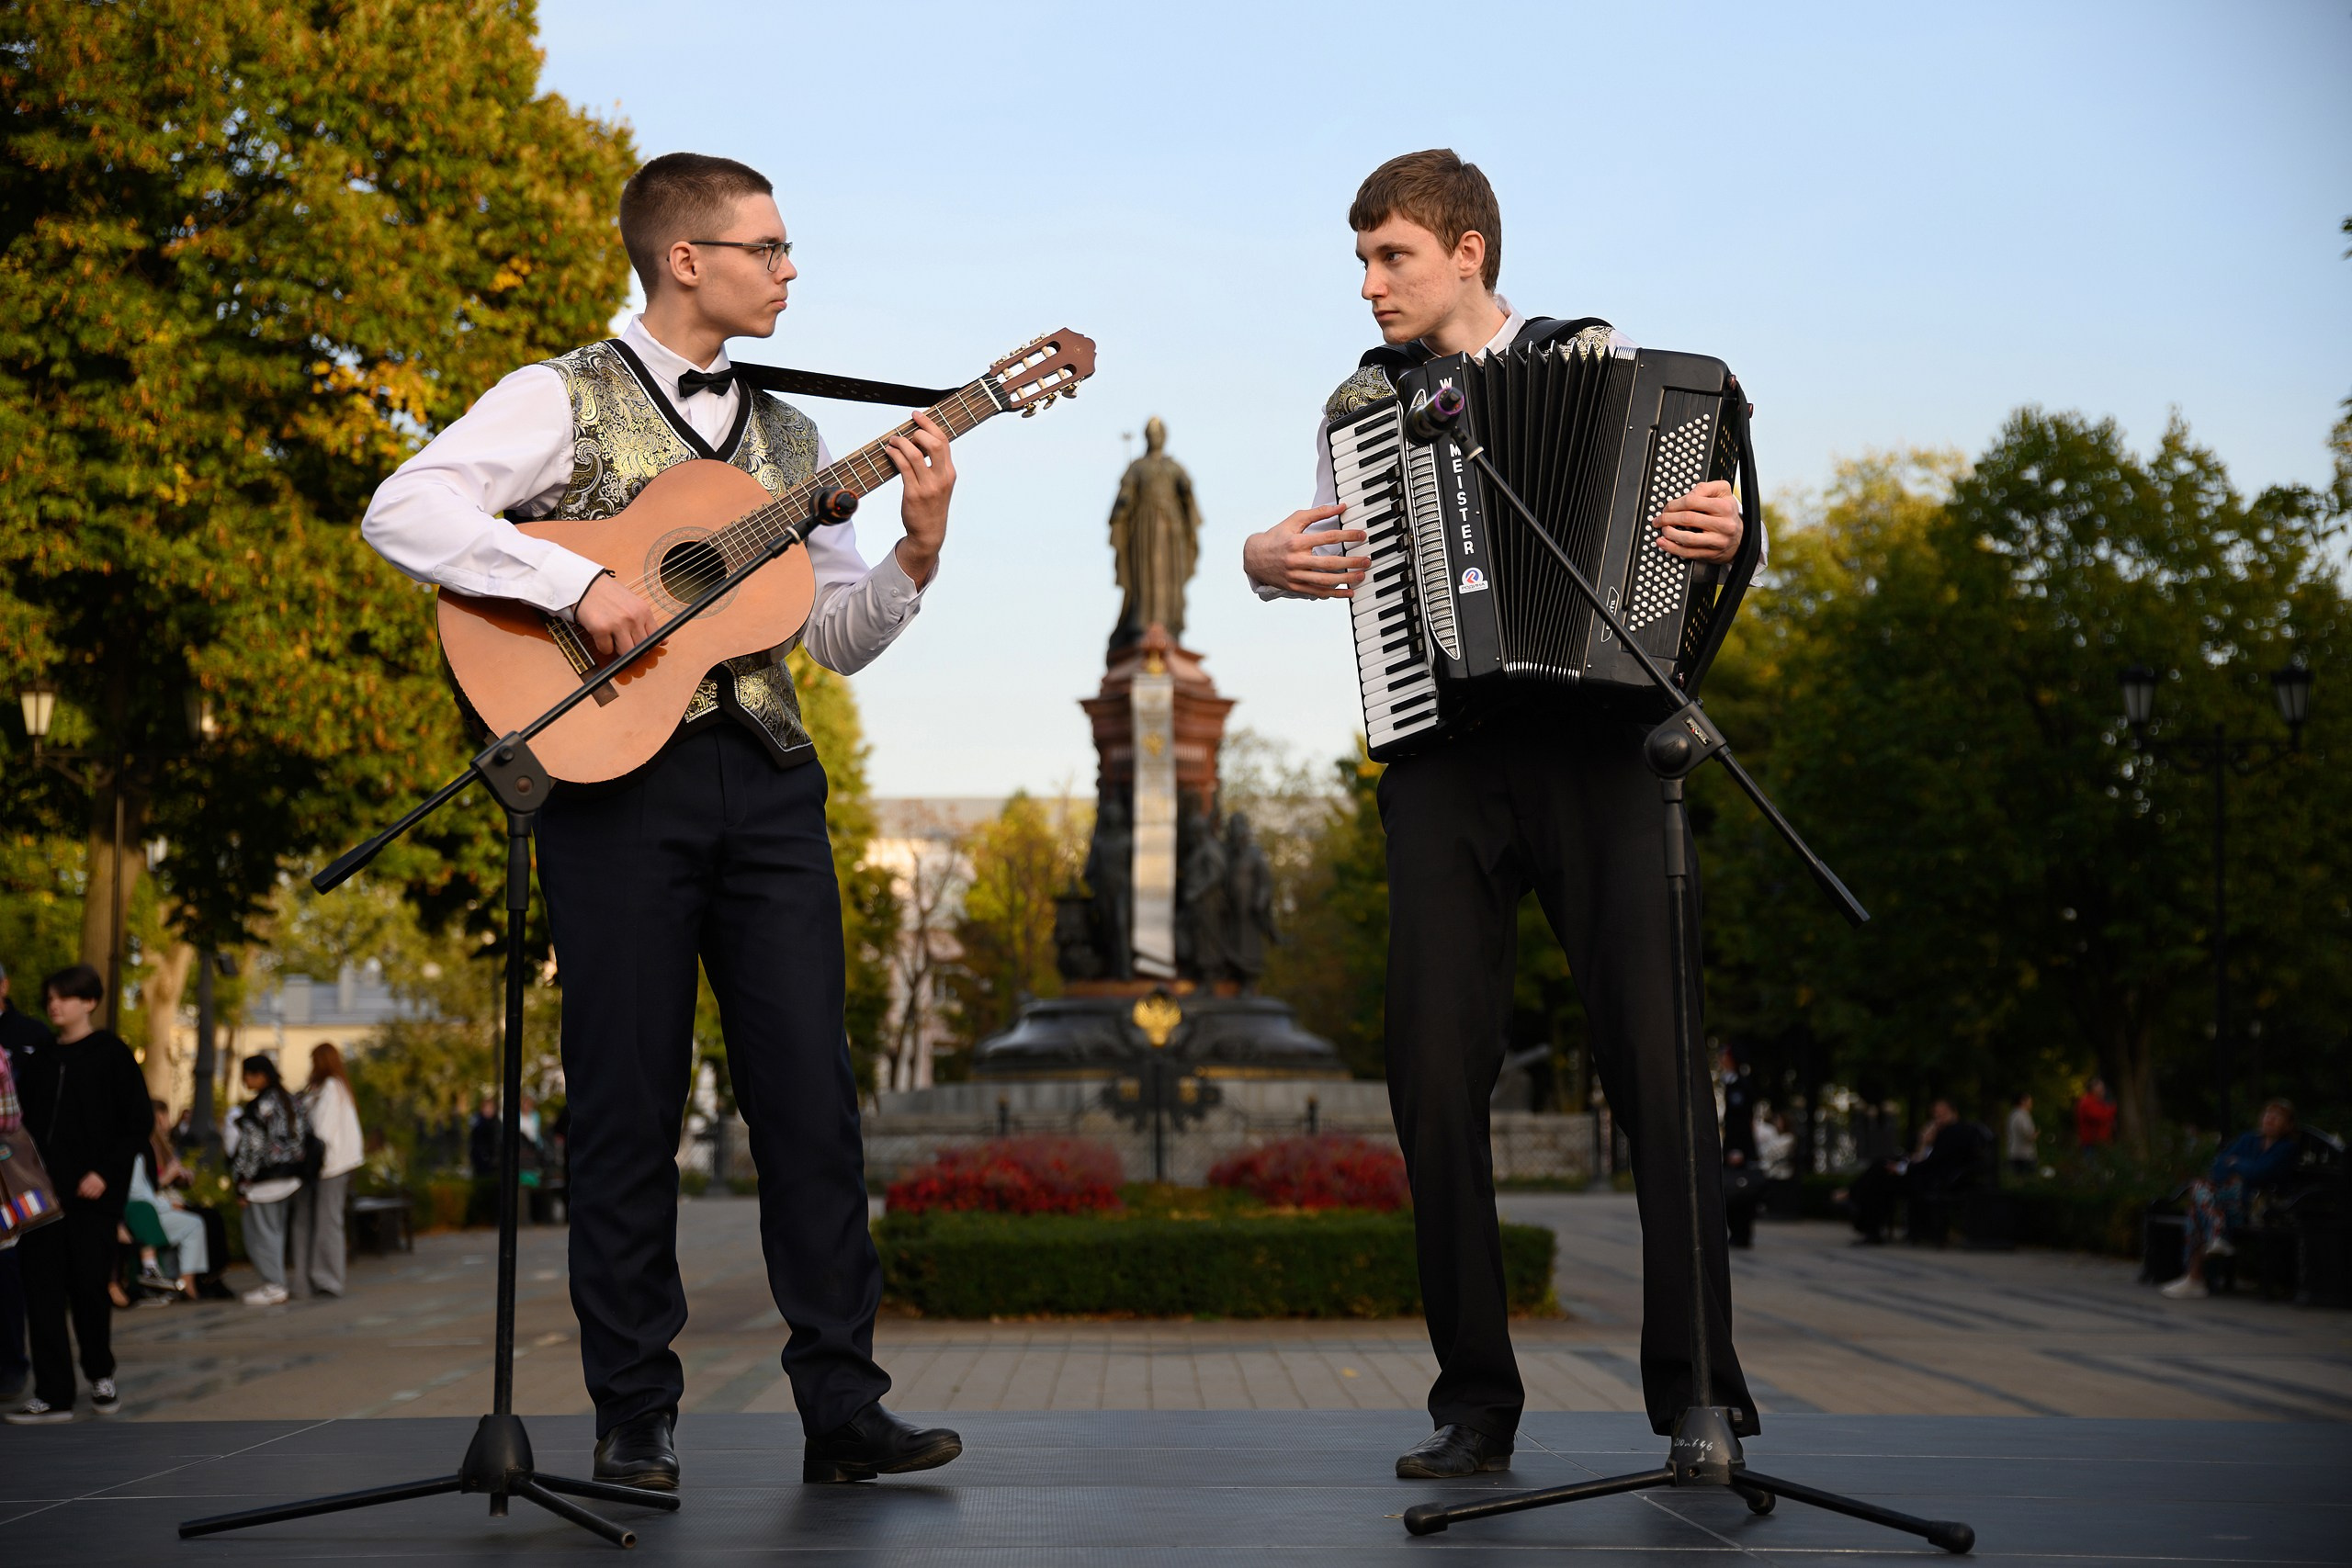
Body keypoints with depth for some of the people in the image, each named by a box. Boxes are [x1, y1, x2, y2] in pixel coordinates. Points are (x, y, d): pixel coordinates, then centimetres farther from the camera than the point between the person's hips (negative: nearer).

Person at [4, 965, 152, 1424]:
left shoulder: (112, 1054, -2)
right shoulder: (38, 1057, 13)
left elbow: (139, 1122, -5)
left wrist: (105, 1172, -13)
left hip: (91, 1193, -4)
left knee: (89, 1284, 1)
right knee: (42, 1288, -1)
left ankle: (100, 1375, 25)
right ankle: (53, 1394, 3)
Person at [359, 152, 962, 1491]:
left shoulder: (787, 436, 18)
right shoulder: (565, 400, 2)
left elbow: (840, 637, 15)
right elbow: (405, 511, -12)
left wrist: (917, 549, -3)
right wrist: (578, 582, -20)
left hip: (765, 777, 5)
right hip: (619, 771, -4)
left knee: (811, 1092, 1)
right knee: (632, 1102, 0)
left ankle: (843, 1406, 6)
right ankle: (637, 1418, 10)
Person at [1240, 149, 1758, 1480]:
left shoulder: (1602, 363, 9)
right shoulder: (1363, 403, 17)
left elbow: (1693, 504, 10)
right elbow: (1333, 556, 28)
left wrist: (1724, 530, -12)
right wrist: (1266, 560, 6)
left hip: (1597, 745, -2)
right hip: (1445, 759, 2)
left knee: (1658, 1060, -7)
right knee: (1438, 1078, -4)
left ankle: (1698, 1385, 2)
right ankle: (1476, 1403, 5)